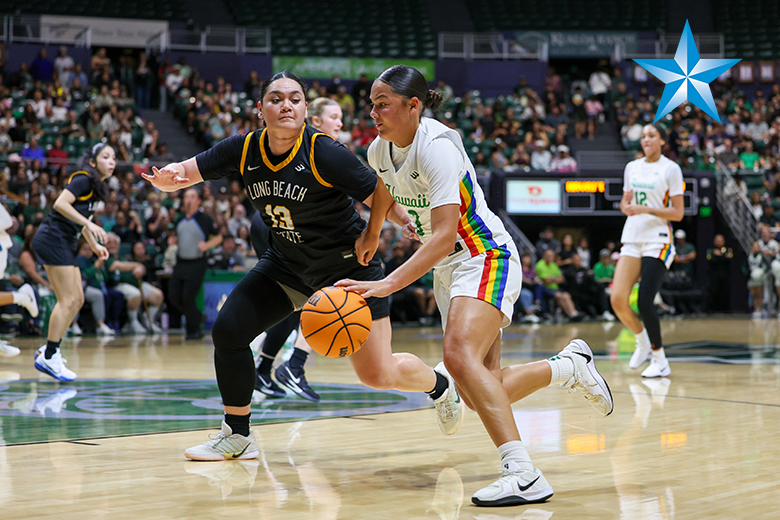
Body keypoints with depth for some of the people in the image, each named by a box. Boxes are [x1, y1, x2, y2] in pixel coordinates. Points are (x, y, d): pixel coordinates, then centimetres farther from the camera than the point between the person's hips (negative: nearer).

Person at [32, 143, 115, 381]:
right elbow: (61, 203, -23)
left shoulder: (99, 187, 18)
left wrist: (95, 245, 19)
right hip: (52, 239, -10)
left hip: (65, 243, 10)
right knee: (68, 300, -13)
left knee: (77, 300, 8)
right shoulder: (83, 179, -11)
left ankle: (47, 351, 13)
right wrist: (89, 224, -25)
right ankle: (49, 357, -9)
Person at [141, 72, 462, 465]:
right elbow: (184, 172, -12)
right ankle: (237, 437, 10)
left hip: (347, 265, -5)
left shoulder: (324, 153, -25)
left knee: (379, 375, -7)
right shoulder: (244, 150, -11)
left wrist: (371, 236, -5)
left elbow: (381, 193, -16)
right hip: (285, 264, 5)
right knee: (227, 330, -7)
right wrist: (166, 178, -34)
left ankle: (441, 386, 28)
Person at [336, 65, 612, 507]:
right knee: (482, 396, 5)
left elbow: (444, 237, -31)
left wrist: (388, 284, -39)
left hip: (485, 258, -9)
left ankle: (524, 474, -36)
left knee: (459, 355, -33)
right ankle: (571, 366, 30)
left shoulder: (437, 146, -23)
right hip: (447, 267, 9)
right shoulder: (379, 152, 1)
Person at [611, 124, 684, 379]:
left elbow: (678, 213, -6)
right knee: (617, 300, -7)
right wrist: (626, 206, -3)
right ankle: (642, 340, 20)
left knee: (644, 302, -13)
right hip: (632, 238, 5)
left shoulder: (670, 169, -4)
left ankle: (660, 361, 2)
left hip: (657, 241, -5)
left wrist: (645, 209, -18)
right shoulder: (632, 167, 12)